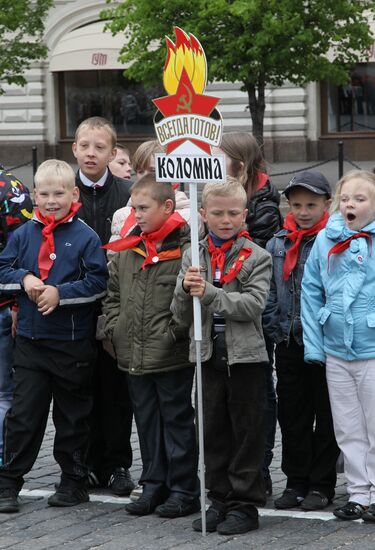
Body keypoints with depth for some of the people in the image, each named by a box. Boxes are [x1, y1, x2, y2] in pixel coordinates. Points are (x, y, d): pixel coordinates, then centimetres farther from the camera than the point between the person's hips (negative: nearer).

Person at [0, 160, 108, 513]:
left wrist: (60, 293, -18)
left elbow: (98, 282, -10)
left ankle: (74, 481, 21)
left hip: (73, 342, -2)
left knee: (73, 415, 10)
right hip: (29, 340, 2)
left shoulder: (85, 237, -5)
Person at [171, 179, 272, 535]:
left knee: (246, 432, 2)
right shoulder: (193, 257, 7)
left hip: (245, 355, -4)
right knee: (213, 432, 10)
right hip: (208, 355, 4)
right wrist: (186, 290, -17)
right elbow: (181, 314, 5)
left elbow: (253, 305, -17)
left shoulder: (256, 257, -4)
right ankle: (219, 500, 19)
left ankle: (245, 505, 8)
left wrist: (209, 293, -25)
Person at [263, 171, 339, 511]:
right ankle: (296, 481, 20)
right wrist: (275, 329, 3)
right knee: (292, 416, 11)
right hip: (288, 344, 5)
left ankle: (322, 485, 12)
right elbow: (269, 293, 12)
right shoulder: (277, 244, 7)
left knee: (326, 416, 5)